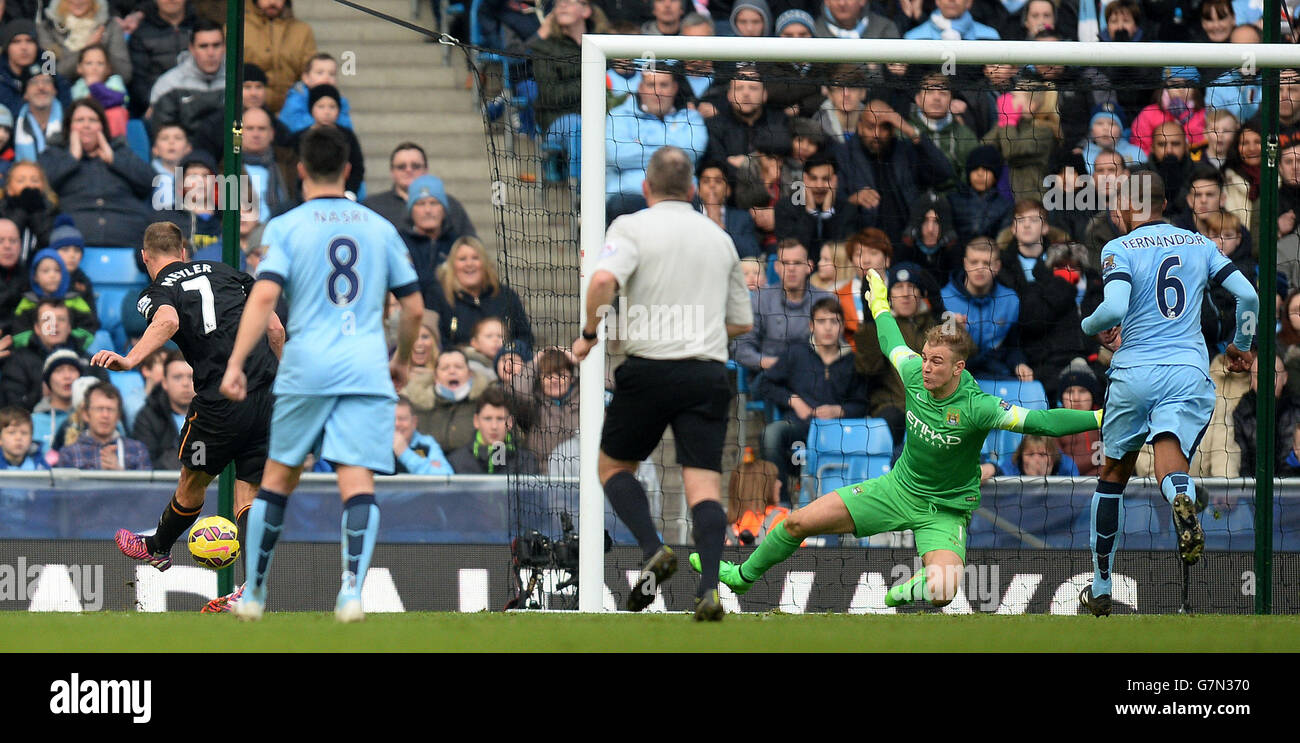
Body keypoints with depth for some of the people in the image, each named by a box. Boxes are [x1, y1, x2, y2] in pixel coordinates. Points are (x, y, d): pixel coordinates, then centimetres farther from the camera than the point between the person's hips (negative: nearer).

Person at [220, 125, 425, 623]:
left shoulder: (285, 227, 2)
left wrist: (235, 364, -12)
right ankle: (352, 589, -25)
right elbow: (414, 307, 14)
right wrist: (402, 361, 30)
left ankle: (252, 594, 17)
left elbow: (264, 297, -11)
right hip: (367, 368, 1)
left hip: (306, 370, -1)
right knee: (358, 484, -7)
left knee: (279, 477, 11)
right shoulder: (380, 228, 12)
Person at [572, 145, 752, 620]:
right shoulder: (719, 238, 15)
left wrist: (589, 334, -6)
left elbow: (604, 281, -20)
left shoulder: (632, 227, 0)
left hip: (649, 369, -3)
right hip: (708, 373, 3)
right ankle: (709, 586, -23)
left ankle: (654, 551, -6)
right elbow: (742, 322, 20)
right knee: (704, 483, -3)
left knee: (614, 465, 17)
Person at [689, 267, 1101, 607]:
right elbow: (893, 343, 10)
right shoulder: (914, 373, -13)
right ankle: (743, 576, 29)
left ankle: (913, 588, 9)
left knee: (941, 593, -30)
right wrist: (881, 305, 27)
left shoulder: (977, 407, -29)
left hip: (946, 511, -4)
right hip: (900, 487, 5)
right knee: (800, 521, 1)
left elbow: (1038, 421, -33)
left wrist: (1099, 418, -42)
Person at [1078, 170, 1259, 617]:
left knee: (1113, 475, 16)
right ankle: (1182, 497, -51)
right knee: (1170, 461, -11)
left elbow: (1115, 309, -16)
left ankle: (1101, 589, 23)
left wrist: (1090, 326, 6)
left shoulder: (1120, 249, -1)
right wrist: (1241, 346, 24)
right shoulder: (1200, 245, 12)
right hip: (1189, 373, 2)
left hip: (1133, 374, -2)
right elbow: (1248, 296, 7)